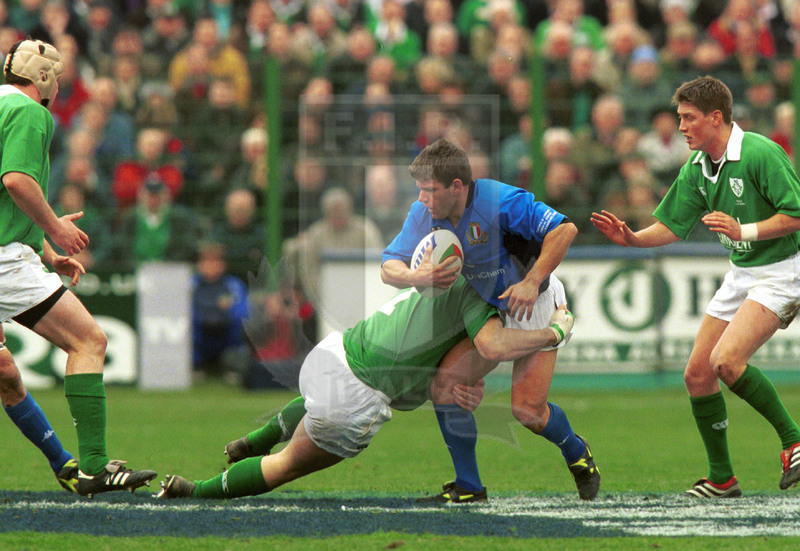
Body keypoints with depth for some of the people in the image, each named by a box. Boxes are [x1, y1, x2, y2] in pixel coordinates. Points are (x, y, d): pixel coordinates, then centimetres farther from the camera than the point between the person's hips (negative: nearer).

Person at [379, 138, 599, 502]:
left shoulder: (501, 202, -28)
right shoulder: (423, 215, -11)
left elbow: (564, 229, -28)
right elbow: (389, 269, -10)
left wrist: (531, 282, -34)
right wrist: (422, 278, -33)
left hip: (535, 305, -6)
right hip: (489, 311, 6)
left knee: (527, 410, -13)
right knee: (445, 386, -13)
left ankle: (576, 452, 22)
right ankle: (468, 486, 0)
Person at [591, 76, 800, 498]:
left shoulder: (761, 153, -19)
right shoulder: (696, 168, 5)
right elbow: (671, 225, 10)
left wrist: (744, 231, -28)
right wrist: (631, 238, -7)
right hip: (741, 274, 8)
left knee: (727, 360, -26)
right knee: (697, 373, 2)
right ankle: (721, 478, 13)